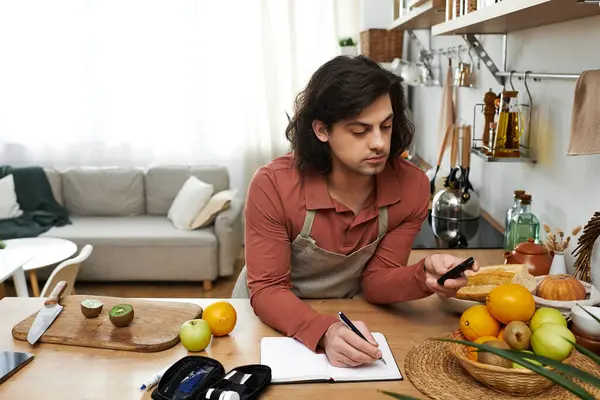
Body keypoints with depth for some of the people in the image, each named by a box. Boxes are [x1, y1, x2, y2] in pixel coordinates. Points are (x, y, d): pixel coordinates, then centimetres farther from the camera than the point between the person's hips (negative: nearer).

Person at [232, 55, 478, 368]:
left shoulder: (412, 186, -17)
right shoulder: (273, 186, -25)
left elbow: (376, 281, -9)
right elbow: (267, 290, -20)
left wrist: (424, 276, -30)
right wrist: (325, 331, -38)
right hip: (270, 315, -1)